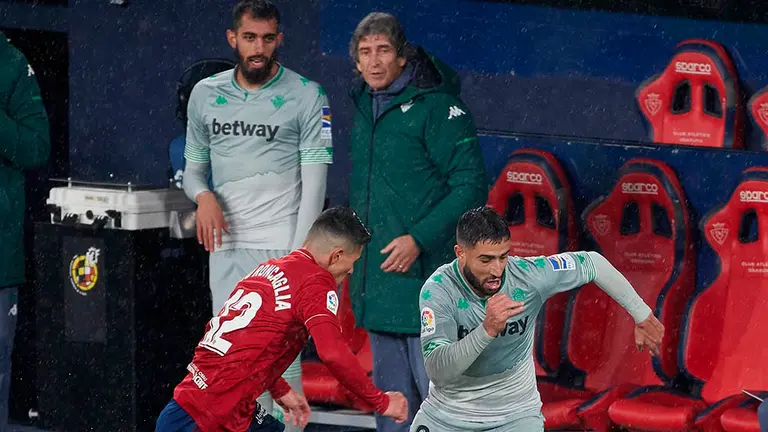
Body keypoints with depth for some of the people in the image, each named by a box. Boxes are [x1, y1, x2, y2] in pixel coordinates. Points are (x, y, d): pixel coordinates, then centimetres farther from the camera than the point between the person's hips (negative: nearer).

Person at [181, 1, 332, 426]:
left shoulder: (305, 96, -2)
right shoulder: (206, 95, 9)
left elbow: (313, 184, -5)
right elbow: (193, 167, 17)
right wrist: (203, 196, -7)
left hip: (280, 245, -4)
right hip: (226, 245, 4)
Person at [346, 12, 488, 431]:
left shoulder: (436, 106, -12)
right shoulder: (365, 108, 14)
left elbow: (471, 187, -15)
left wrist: (419, 239, -20)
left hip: (424, 276, -8)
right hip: (377, 278, 8)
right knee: (390, 394, 14)